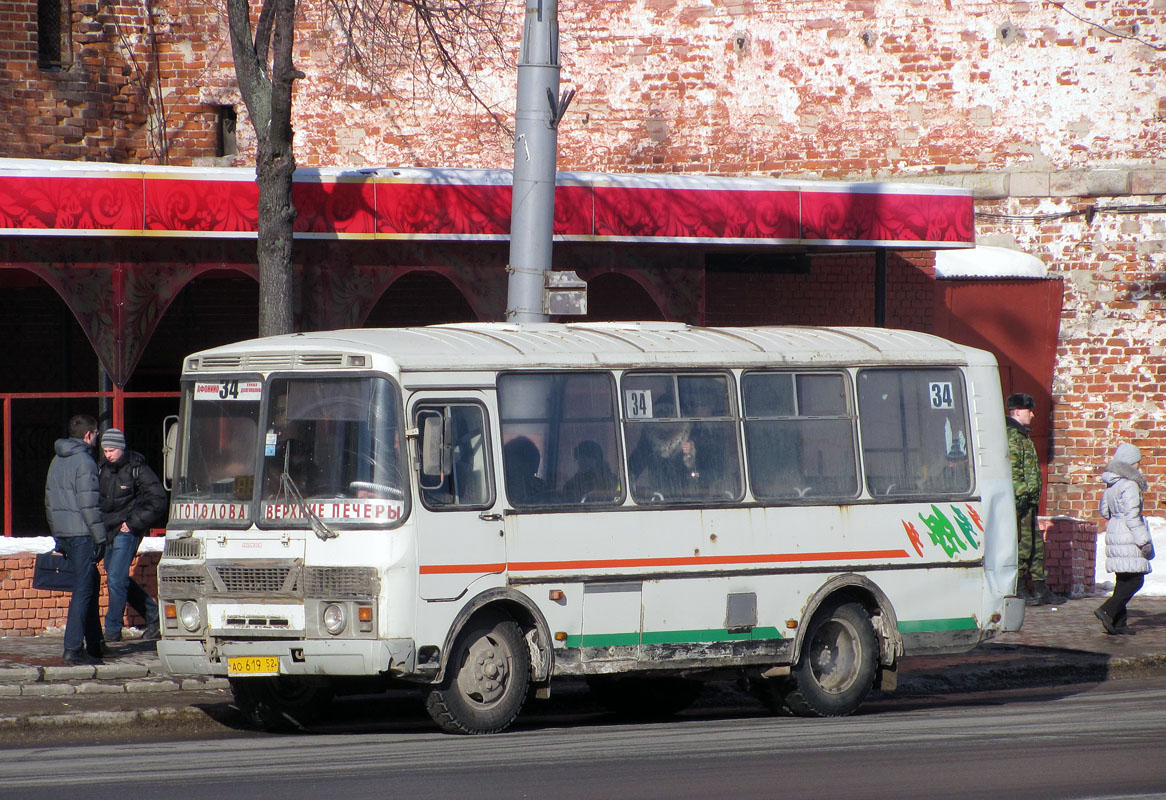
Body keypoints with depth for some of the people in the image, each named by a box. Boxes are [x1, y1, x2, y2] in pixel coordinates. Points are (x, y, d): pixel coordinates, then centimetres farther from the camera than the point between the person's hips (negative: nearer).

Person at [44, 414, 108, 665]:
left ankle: (94, 643, 23)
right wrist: (100, 536, -12)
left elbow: (49, 500, 19)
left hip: (63, 533, 9)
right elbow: (89, 503, -16)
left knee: (90, 582, 19)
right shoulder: (84, 461, -12)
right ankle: (73, 649, -12)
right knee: (83, 590, -8)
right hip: (81, 532, -9)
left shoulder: (57, 461, 15)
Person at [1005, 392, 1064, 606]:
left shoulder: (1022, 436, 21)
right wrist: (1021, 494, -23)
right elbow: (1012, 470, -20)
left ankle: (1040, 589, 15)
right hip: (1020, 501, -11)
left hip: (1028, 501, 11)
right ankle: (1019, 590, -4)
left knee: (1036, 544, 12)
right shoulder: (1012, 436, -12)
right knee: (1022, 544, -8)